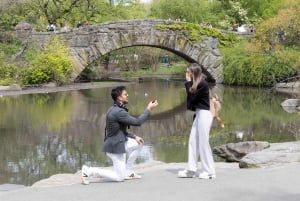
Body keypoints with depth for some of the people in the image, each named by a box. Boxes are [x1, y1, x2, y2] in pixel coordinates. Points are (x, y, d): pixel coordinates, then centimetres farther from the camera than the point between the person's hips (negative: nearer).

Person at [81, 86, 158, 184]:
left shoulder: (114, 109, 8)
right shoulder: (118, 112, -24)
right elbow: (137, 122, -22)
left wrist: (134, 137, 9)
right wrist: (149, 109, -12)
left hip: (117, 142, 10)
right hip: (115, 147, -10)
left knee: (139, 144, 20)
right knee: (119, 178, 0)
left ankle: (127, 172, 21)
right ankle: (89, 171, -3)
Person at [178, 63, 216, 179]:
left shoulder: (202, 84, -15)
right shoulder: (196, 84, 12)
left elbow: (192, 98, -14)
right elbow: (192, 100, 10)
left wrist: (188, 83, -10)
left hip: (204, 115, -10)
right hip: (198, 114, 10)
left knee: (203, 143, -4)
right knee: (192, 141, 9)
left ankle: (209, 171, 3)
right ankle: (191, 170, 13)